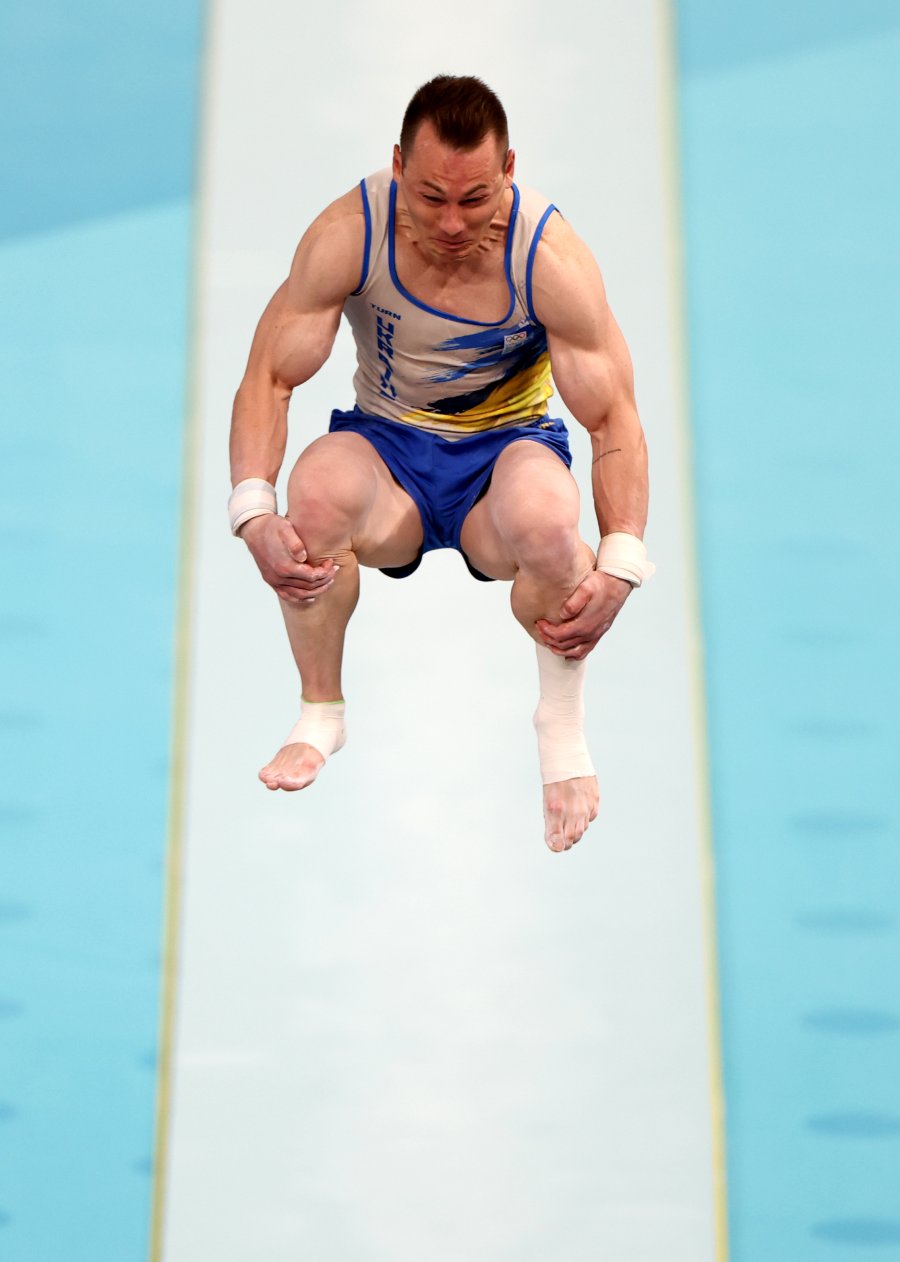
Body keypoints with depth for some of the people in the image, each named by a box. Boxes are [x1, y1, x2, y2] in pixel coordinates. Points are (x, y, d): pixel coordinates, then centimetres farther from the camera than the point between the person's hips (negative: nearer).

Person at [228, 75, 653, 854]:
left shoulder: (551, 257, -20)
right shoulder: (349, 234, -18)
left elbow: (613, 419, -16)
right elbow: (269, 379, -14)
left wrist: (621, 566, -31)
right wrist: (254, 513, -32)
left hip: (509, 443, -1)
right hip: (387, 441, 1)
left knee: (543, 519, -39)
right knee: (316, 490, -35)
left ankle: (563, 725, -8)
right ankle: (321, 713, -8)